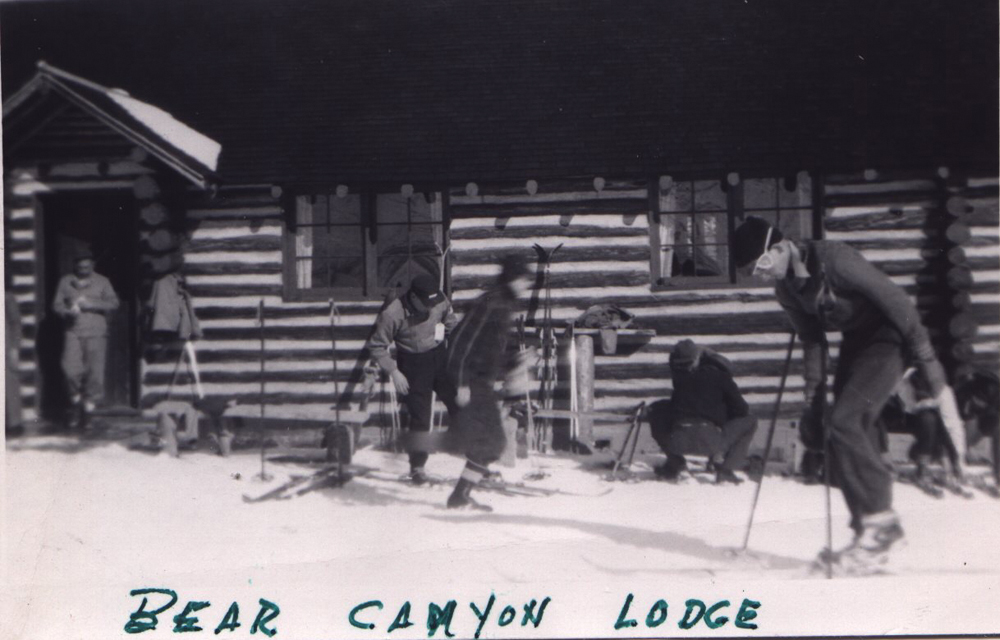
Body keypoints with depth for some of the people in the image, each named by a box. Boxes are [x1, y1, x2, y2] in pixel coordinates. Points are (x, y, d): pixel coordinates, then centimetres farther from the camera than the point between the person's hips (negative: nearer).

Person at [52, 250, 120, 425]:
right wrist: (68, 312, -11)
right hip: (73, 332, 1)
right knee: (71, 368, -13)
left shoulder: (102, 282, 8)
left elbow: (114, 303, 1)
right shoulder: (65, 282, 12)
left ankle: (89, 403, 8)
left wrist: (92, 304, -13)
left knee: (95, 370, -7)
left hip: (96, 333, -1)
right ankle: (77, 396, 12)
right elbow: (57, 304, 10)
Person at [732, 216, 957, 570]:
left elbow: (896, 300, -21)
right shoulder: (786, 289, 0)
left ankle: (879, 521, -12)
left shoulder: (834, 258, -25)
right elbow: (812, 341, 12)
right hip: (853, 344, 8)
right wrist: (814, 400, 10)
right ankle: (872, 532, 12)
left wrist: (926, 358, -19)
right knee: (851, 433, 3)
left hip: (889, 338, -8)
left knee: (842, 421, -21)